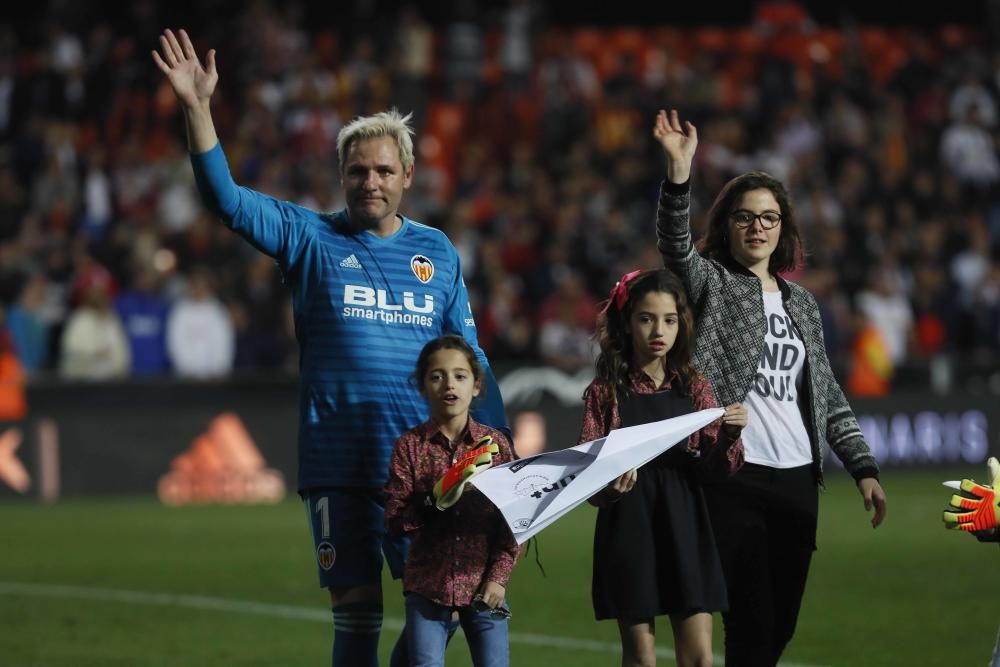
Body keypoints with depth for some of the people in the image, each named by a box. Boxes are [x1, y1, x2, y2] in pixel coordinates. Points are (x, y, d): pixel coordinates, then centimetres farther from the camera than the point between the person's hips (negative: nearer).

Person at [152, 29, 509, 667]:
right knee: (356, 606, 1)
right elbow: (226, 197, -7)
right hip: (338, 463, -1)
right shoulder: (311, 238, 4)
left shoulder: (438, 252, 10)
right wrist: (198, 106, -18)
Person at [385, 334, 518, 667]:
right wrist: (434, 502, -20)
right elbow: (394, 521, -5)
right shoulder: (410, 446, 0)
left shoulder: (495, 444, 3)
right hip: (427, 585, -1)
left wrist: (498, 576, -5)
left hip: (482, 586, 1)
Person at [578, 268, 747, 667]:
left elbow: (716, 467, 1)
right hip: (629, 530, -2)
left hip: (684, 528, 2)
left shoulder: (694, 389, 6)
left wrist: (729, 436, -21)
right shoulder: (605, 392, 0)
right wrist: (607, 487, -24)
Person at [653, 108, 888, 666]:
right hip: (733, 475, -5)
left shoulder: (802, 303, 17)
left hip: (798, 479, 5)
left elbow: (828, 394, 20)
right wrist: (679, 170, -33)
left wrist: (864, 468, 12)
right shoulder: (712, 284, 4)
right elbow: (675, 244, -17)